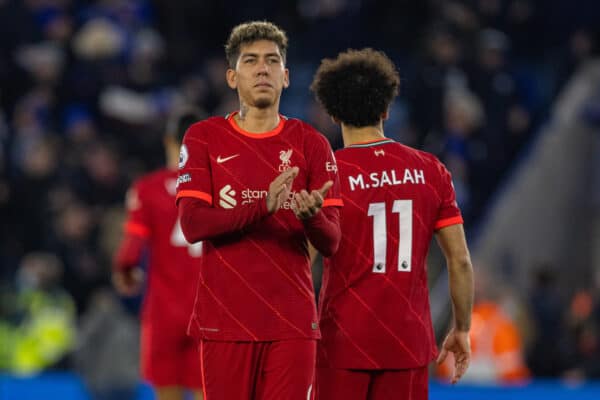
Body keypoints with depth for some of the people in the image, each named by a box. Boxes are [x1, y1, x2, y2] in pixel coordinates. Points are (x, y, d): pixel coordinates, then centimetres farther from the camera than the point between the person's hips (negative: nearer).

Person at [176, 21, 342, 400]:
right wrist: (262, 207, -23)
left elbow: (331, 242, 0)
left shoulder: (311, 143, 6)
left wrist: (312, 216, -24)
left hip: (292, 322, 1)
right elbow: (192, 223, -8)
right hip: (225, 320, 0)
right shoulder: (204, 138, 4)